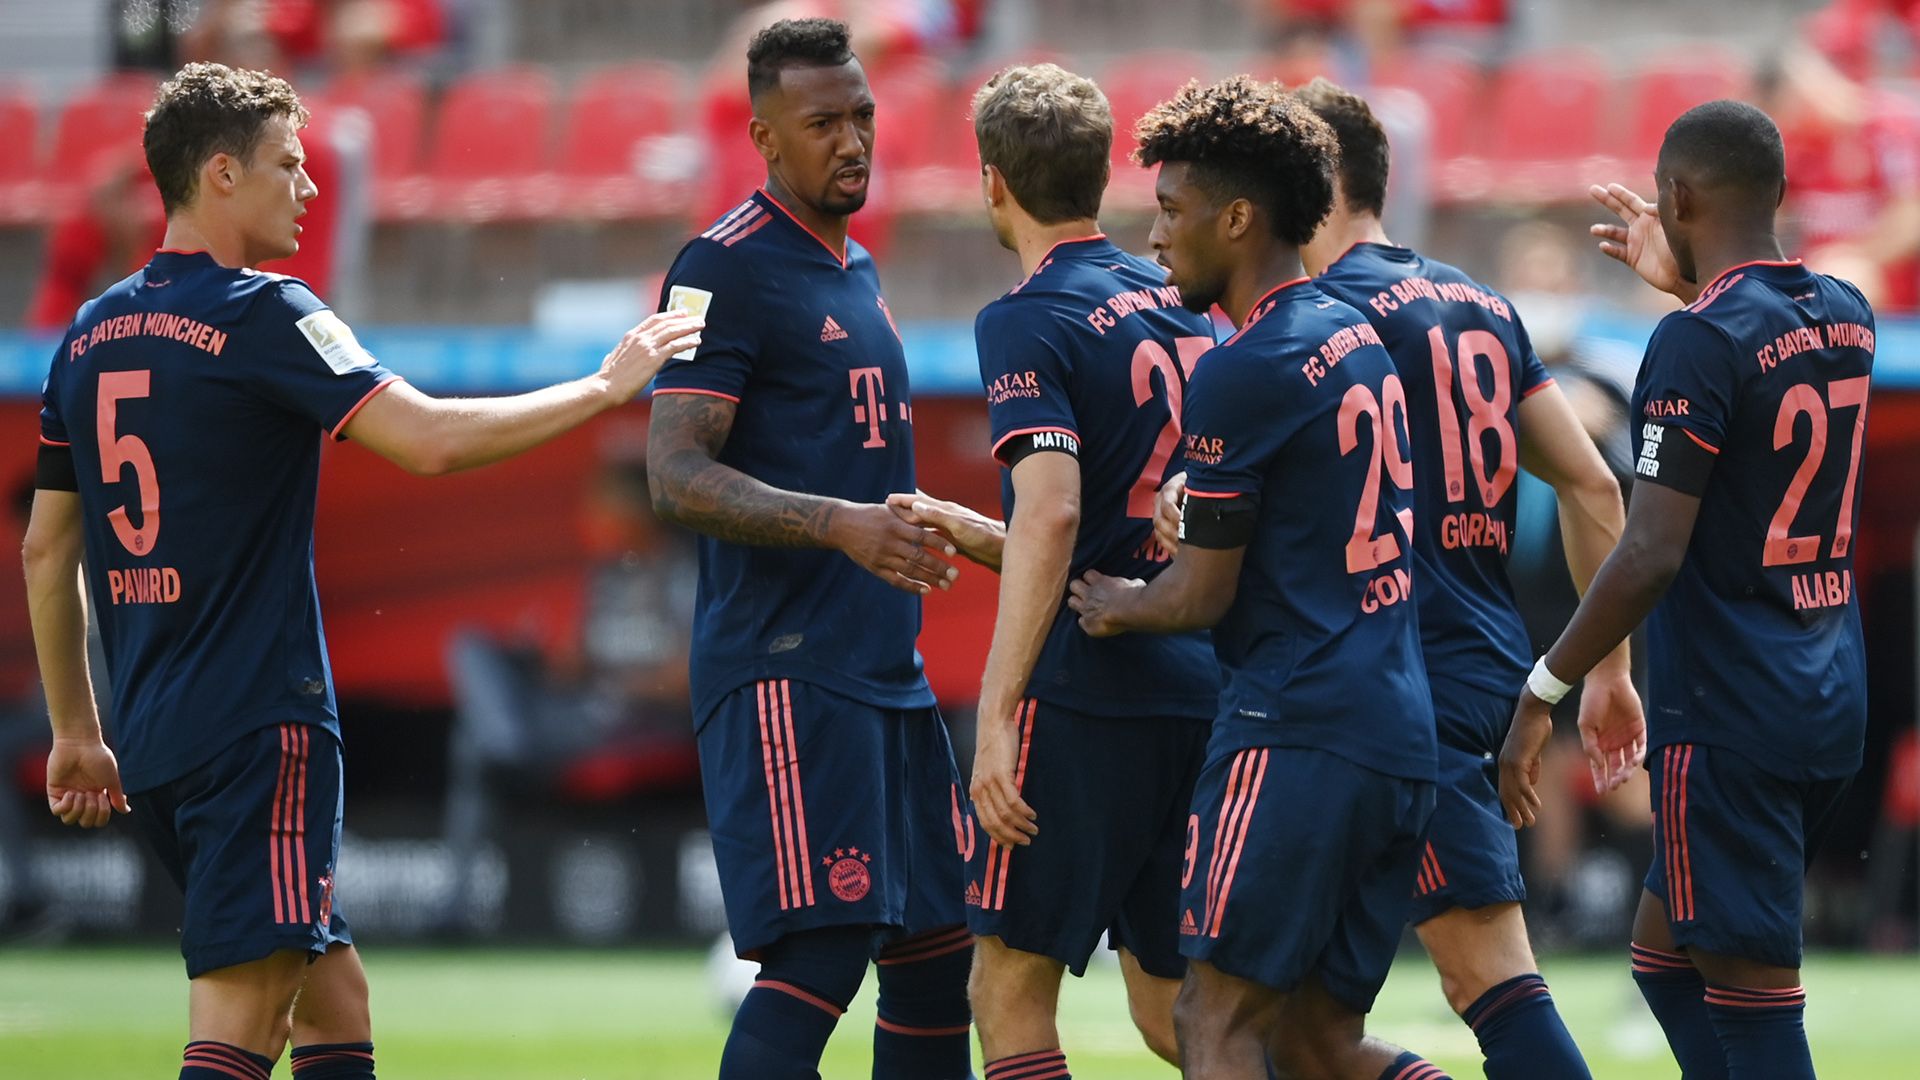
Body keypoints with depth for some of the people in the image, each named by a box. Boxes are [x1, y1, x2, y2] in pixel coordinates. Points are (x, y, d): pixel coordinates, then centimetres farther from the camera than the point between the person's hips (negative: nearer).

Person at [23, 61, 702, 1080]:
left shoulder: (91, 333, 13)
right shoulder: (262, 313, -10)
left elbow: (47, 552, 18)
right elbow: (428, 439, -19)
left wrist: (77, 731, 24)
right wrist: (606, 386, -7)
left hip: (151, 733, 8)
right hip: (259, 726, -8)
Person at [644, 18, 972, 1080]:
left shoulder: (855, 269, 18)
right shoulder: (726, 267, -10)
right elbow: (676, 476, -18)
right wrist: (841, 525, -27)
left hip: (885, 669, 9)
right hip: (786, 671, -9)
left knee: (939, 949, 10)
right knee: (822, 950, -16)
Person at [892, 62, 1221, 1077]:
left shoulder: (1027, 321, -8)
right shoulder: (1176, 303, 16)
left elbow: (1053, 512, -21)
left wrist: (997, 716, -24)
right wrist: (976, 534, 34)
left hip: (1089, 691, -7)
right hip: (1205, 689, 7)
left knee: (1010, 985, -1)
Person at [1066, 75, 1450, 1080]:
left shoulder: (1243, 372, -11)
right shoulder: (1358, 339, 17)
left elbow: (1204, 594, -8)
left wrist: (1118, 605, 14)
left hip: (1293, 733, -9)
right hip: (1400, 740, 9)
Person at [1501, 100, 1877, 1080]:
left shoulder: (1700, 342, -15)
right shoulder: (1845, 317, 8)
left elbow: (1651, 556, -20)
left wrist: (1543, 693, -14)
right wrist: (1689, 282, 38)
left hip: (1725, 719, -8)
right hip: (1831, 706, 8)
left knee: (1754, 994, -6)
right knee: (1666, 955, 19)